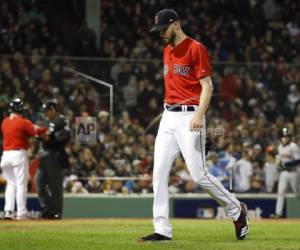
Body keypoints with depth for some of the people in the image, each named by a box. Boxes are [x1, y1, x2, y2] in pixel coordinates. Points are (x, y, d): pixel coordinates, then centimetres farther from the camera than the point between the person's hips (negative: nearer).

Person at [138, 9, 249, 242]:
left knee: (199, 175, -8)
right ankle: (162, 230, 1)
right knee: (159, 173, -1)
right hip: (168, 117, 8)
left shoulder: (196, 48, -9)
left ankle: (237, 210, 12)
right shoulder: (167, 50, 16)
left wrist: (199, 115, -25)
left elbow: (207, 86, -13)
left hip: (189, 116, -8)